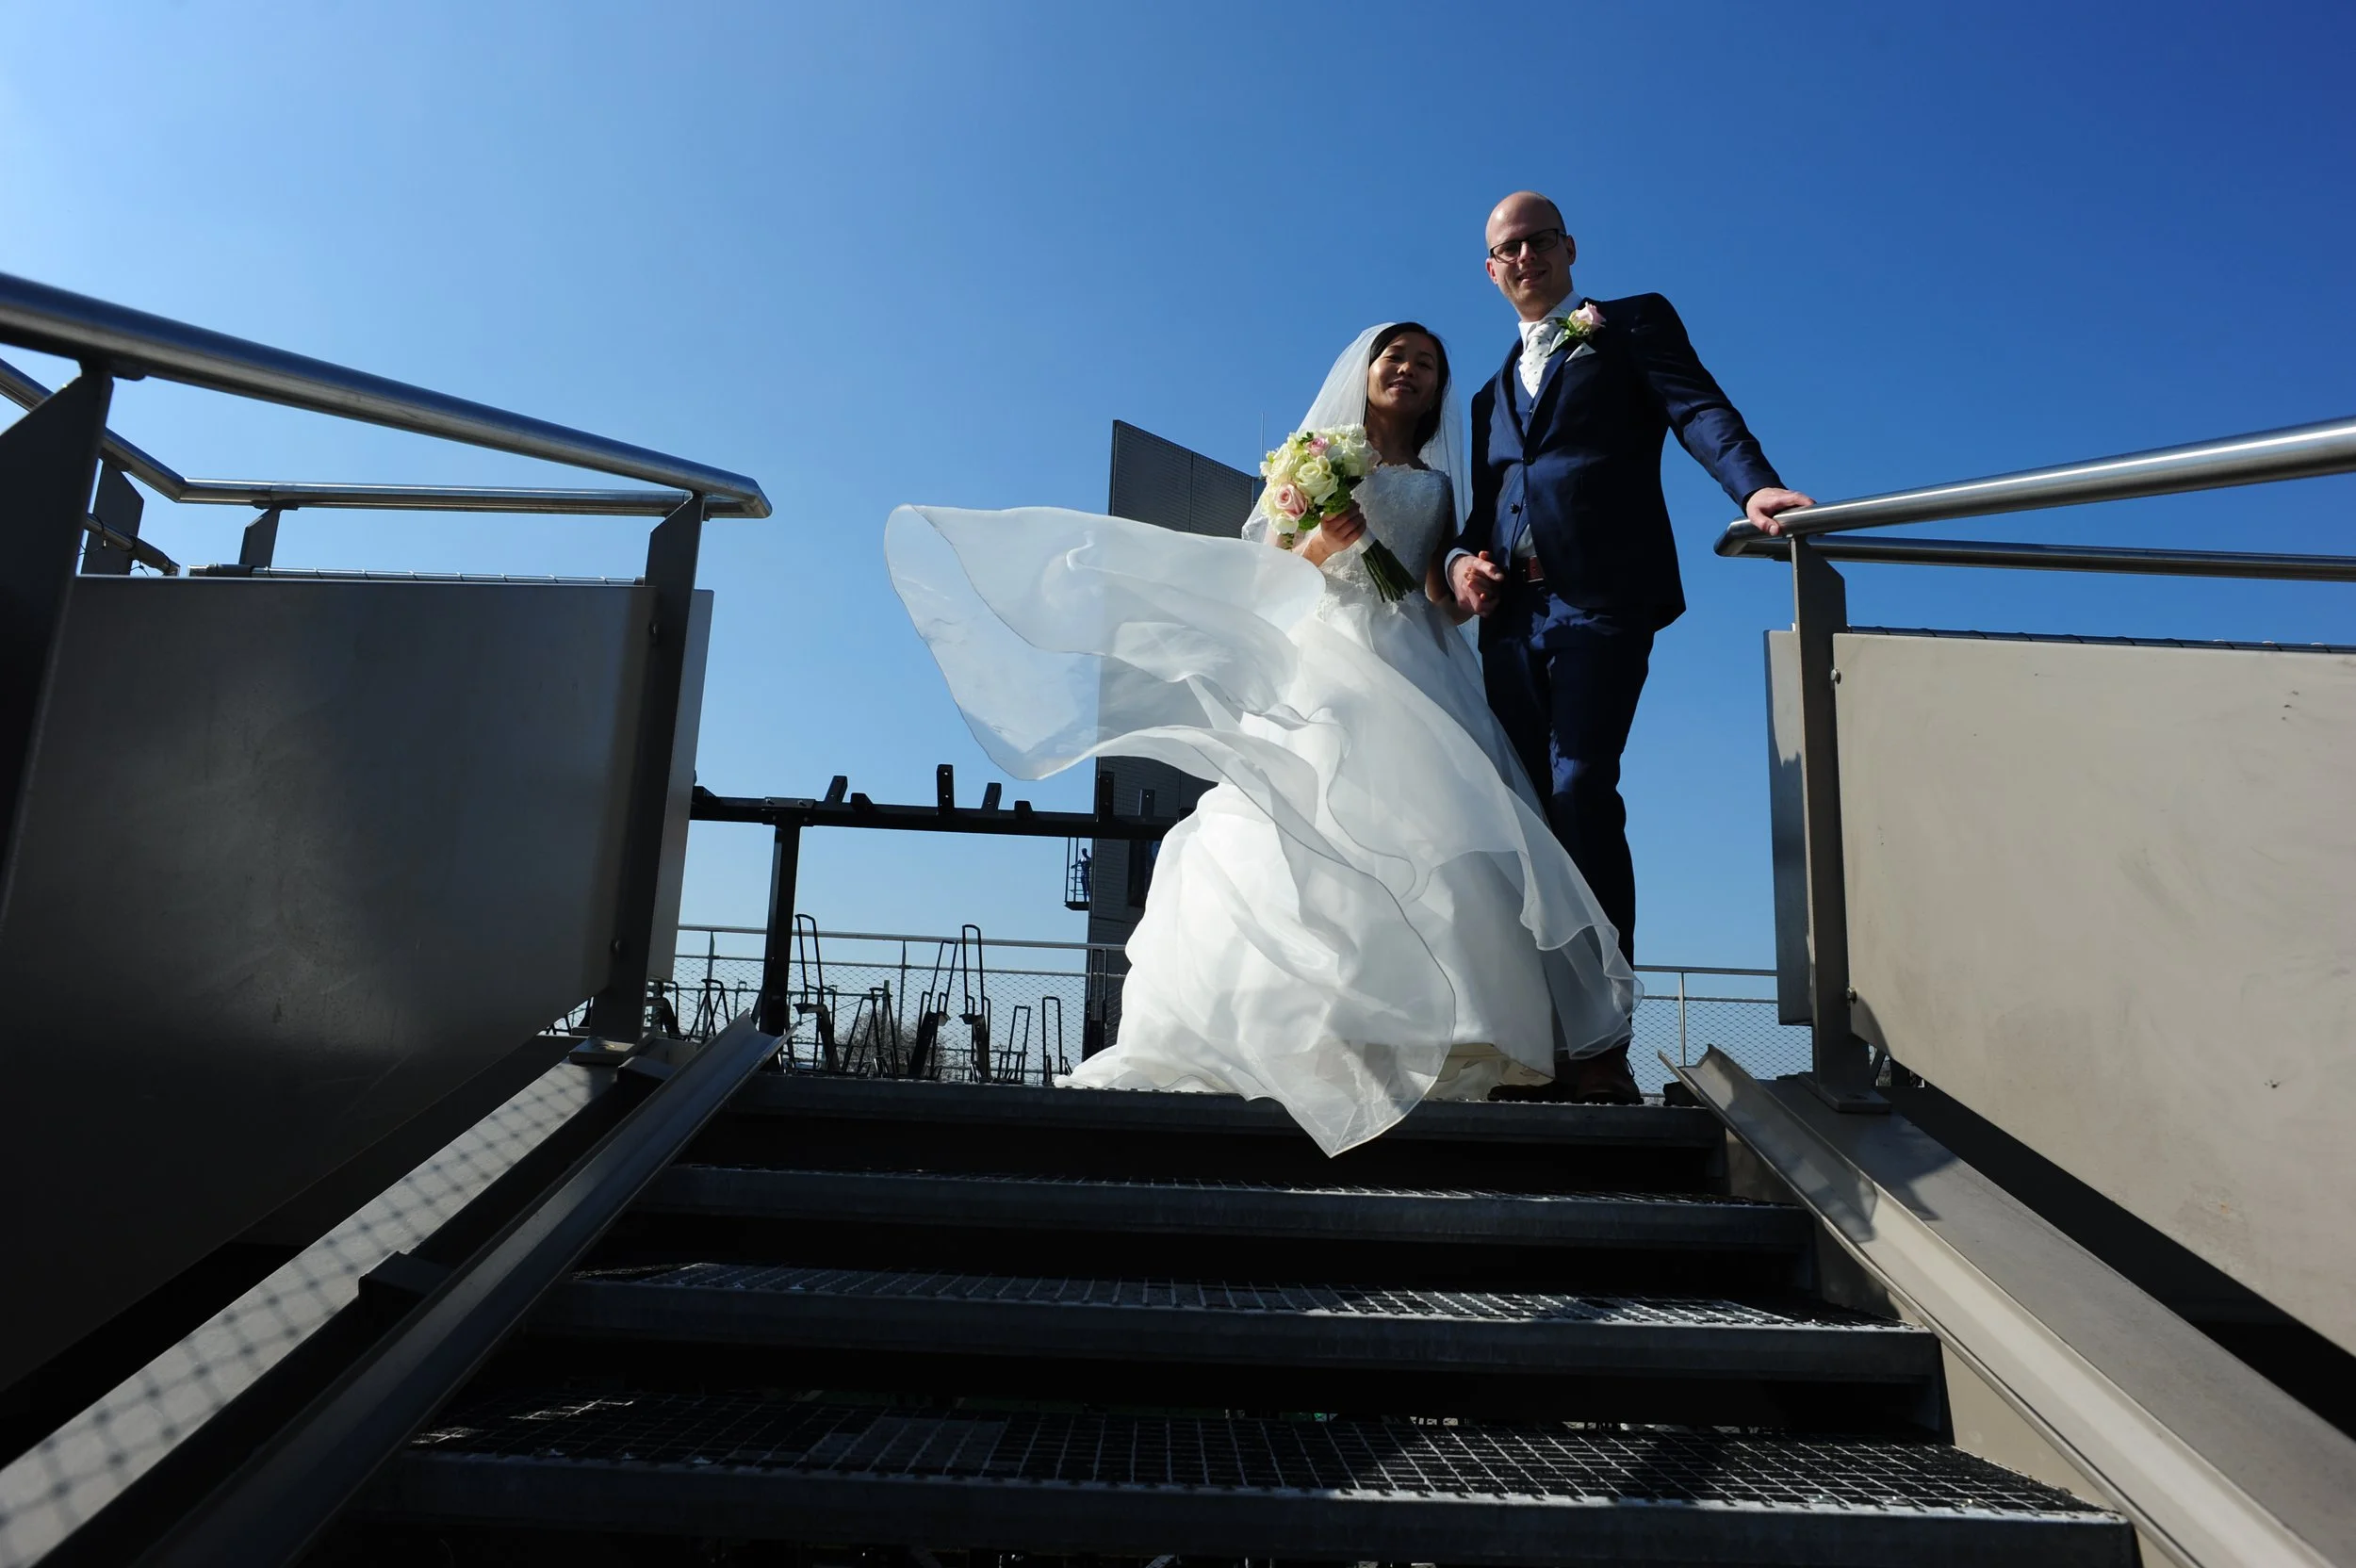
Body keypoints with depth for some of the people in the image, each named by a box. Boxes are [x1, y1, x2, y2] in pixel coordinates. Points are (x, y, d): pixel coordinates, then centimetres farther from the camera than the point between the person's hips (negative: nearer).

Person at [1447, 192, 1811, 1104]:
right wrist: (1462, 559, 1)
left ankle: (1604, 1044, -16)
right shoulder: (1493, 393, 30)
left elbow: (1698, 410, -2)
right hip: (1512, 614, 5)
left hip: (1600, 594, -5)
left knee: (1581, 790, -19)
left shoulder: (1632, 325, 15)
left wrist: (1754, 487, -22)